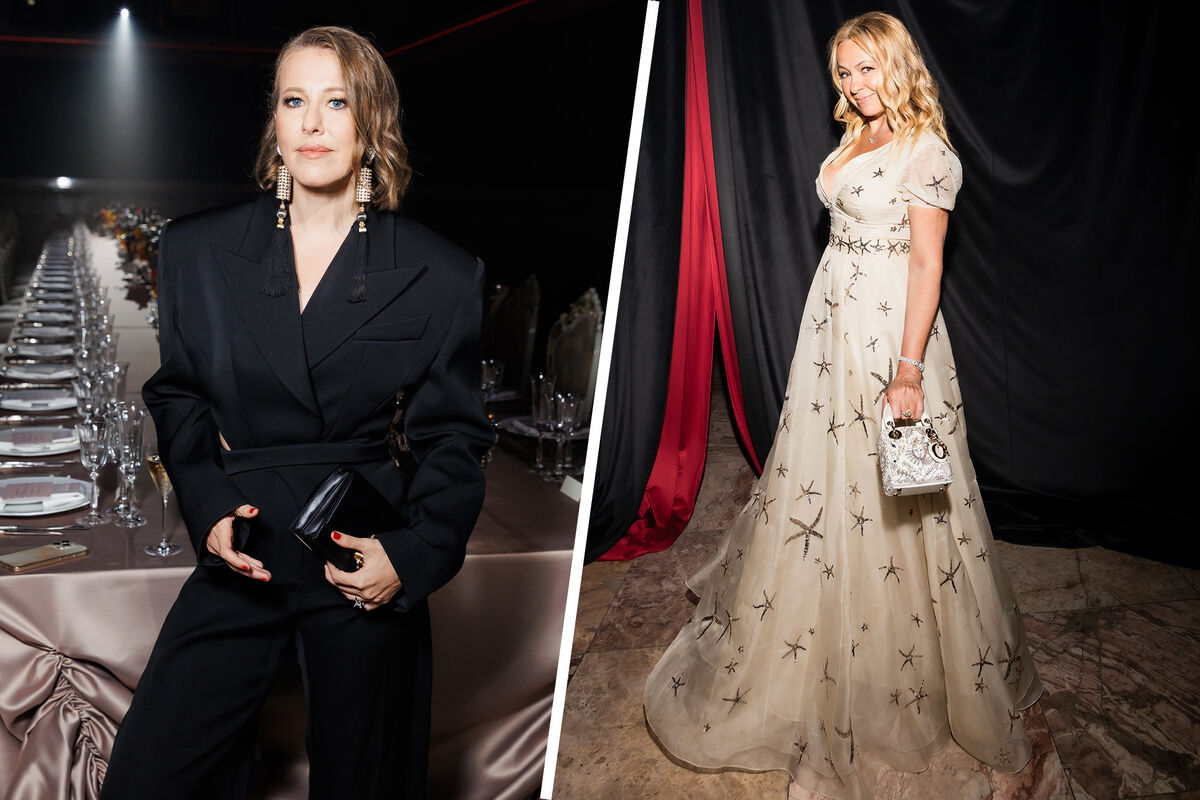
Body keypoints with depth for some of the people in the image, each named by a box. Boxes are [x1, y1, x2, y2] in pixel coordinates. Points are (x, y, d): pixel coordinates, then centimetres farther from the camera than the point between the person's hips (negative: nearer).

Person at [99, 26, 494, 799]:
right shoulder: (198, 249, 2)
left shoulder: (443, 276, -4)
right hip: (240, 553, 2)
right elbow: (177, 394, 12)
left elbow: (454, 436, 1)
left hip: (369, 562, -1)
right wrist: (208, 506, -4)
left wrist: (412, 555, -12)